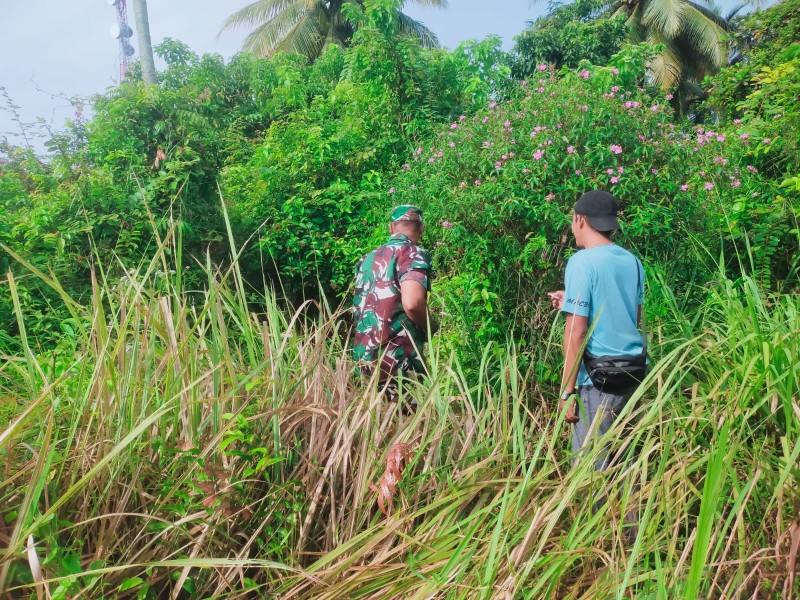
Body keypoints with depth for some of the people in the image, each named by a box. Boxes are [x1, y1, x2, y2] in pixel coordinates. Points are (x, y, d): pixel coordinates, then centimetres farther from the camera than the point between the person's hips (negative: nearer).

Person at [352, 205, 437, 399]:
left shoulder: (368, 259, 15)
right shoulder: (413, 254, -8)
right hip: (396, 362, -7)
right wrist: (430, 327, -5)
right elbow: (412, 303, -24)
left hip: (365, 360, 7)